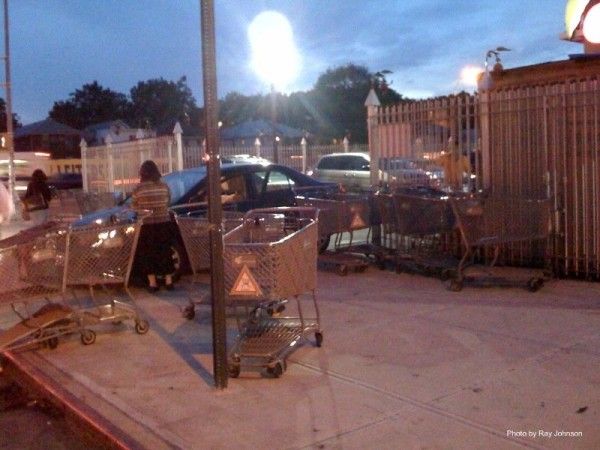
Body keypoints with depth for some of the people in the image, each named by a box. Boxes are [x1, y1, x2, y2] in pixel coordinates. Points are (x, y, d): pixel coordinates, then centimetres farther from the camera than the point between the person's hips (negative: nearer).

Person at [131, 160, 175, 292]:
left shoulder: (139, 188, -8)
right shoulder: (164, 186, -2)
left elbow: (134, 206, 3)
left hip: (147, 224, -2)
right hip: (164, 223, 2)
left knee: (148, 253, 8)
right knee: (165, 251, 12)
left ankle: (152, 283, 9)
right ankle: (168, 281, 15)